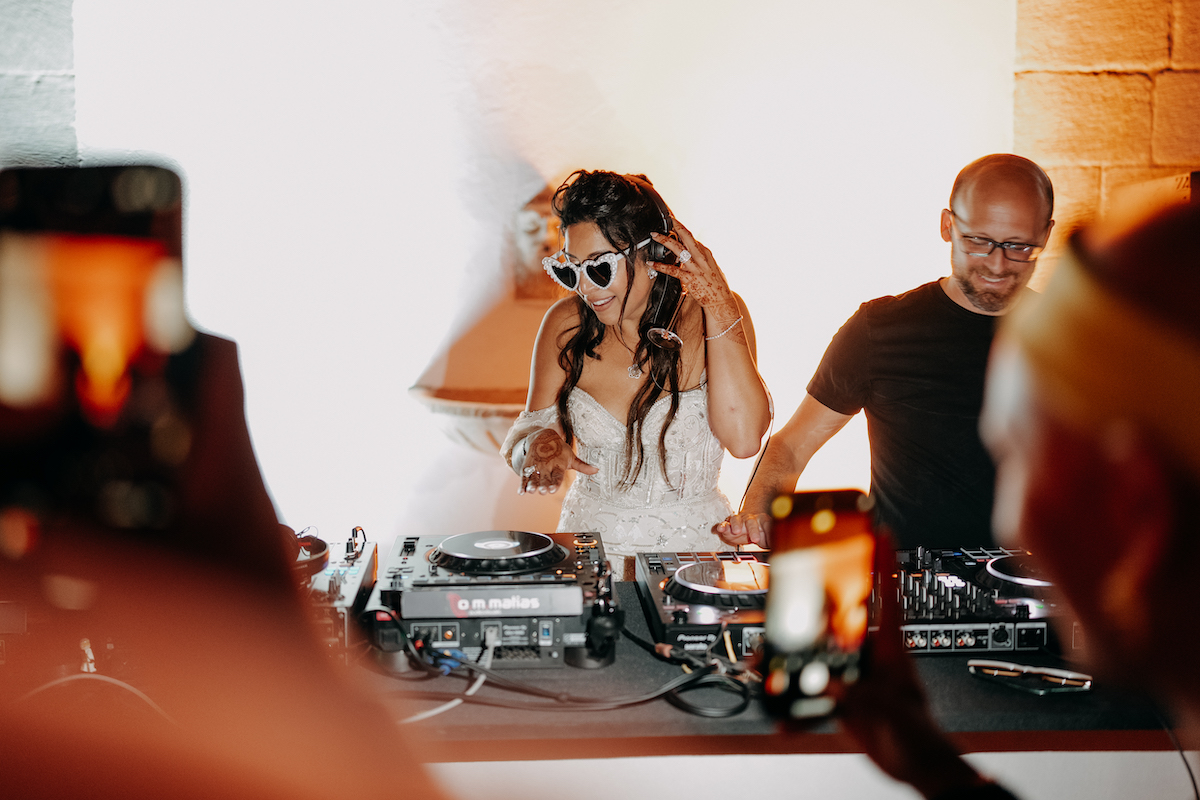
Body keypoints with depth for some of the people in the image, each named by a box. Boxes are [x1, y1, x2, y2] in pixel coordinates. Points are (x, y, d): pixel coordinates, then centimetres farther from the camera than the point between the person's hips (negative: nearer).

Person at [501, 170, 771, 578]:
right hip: (589, 544, 2)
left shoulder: (714, 317, -6)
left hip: (692, 547, -2)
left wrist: (719, 308, -19)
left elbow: (744, 439, -19)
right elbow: (530, 429, 6)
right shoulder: (567, 323, 0)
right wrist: (541, 445, -19)